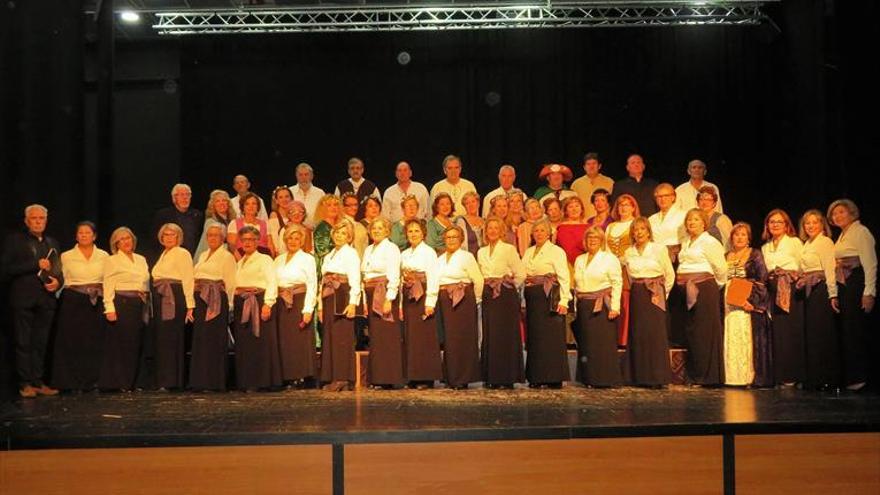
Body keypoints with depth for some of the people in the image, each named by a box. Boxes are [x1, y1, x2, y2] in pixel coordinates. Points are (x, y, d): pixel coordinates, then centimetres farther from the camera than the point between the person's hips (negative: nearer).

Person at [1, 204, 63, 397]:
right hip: (23, 299, -4)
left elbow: (58, 270, 21)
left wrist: (58, 282, -2)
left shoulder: (52, 243, 17)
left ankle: (38, 382, 9)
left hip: (46, 299, 4)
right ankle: (25, 383, 3)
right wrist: (36, 265, -12)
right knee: (23, 343, -1)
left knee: (41, 343, 5)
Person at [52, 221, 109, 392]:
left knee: (96, 343, 0)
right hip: (73, 303, -1)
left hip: (98, 302, 1)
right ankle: (73, 382, 4)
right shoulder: (66, 256, 5)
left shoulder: (104, 256, 8)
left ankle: (93, 380, 8)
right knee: (73, 342, -2)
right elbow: (62, 280, 5)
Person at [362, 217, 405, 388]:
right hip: (371, 295, 7)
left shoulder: (391, 248, -4)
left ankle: (388, 378, -5)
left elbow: (394, 276, -12)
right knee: (374, 335, 7)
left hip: (385, 294, -7)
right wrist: (365, 300, 12)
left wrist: (389, 299, -19)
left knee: (386, 337, -8)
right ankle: (376, 378, 11)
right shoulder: (368, 249, 19)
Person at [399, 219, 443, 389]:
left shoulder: (429, 252, -2)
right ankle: (412, 377, 11)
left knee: (424, 337, -5)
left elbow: (433, 278, -9)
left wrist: (430, 302, -15)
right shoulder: (404, 254, 15)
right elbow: (401, 280, 15)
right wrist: (400, 304, 9)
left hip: (423, 298, -6)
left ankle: (426, 378, -1)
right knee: (409, 337, 6)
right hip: (408, 298, 6)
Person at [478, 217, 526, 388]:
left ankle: (506, 378, -1)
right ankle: (491, 377, 9)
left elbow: (521, 274, -4)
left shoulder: (509, 249, -3)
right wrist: (484, 290, 6)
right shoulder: (481, 252, 14)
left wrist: (509, 287, 4)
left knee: (506, 336, -6)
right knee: (489, 336, 4)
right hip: (488, 297, 5)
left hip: (506, 297, -5)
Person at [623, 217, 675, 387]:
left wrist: (662, 293, 6)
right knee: (638, 334, 1)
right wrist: (637, 290, 11)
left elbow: (670, 275, 5)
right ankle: (641, 377, 7)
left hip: (655, 295, -3)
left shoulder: (659, 249, -2)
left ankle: (658, 377, -3)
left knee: (655, 333, -8)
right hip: (636, 295, 3)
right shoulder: (628, 253, 8)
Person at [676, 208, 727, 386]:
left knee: (705, 332, -6)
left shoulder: (710, 242, -5)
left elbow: (721, 268, -3)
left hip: (704, 289, -7)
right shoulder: (685, 243, 17)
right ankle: (695, 375, 15)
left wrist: (716, 285, 9)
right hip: (688, 290, 7)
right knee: (690, 330, 8)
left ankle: (708, 376, -1)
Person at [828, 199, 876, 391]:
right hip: (844, 287, 9)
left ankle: (859, 378, -3)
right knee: (846, 331, 9)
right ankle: (851, 377, 14)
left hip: (857, 285, -9)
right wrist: (835, 294, 12)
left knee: (855, 331, -9)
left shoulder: (860, 232, -7)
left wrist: (869, 293, -20)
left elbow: (870, 263, -14)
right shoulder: (842, 236, 19)